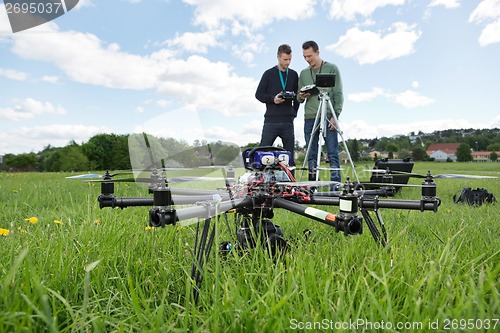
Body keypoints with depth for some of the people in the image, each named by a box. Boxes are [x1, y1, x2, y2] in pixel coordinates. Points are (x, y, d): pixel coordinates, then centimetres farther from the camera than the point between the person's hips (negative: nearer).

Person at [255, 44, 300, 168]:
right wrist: (272, 99, -14)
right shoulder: (269, 74, 3)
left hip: (288, 121, 3)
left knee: (290, 155, 5)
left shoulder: (294, 75, 13)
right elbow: (258, 94, 2)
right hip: (271, 120, -3)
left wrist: (294, 111, 6)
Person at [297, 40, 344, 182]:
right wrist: (301, 97, -6)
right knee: (311, 155, 4)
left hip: (328, 117, -3)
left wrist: (335, 115, -11)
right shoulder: (303, 73, 17)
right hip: (310, 118, 4)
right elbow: (298, 97, 18)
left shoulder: (332, 68, 6)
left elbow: (338, 94, 0)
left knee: (333, 153, -5)